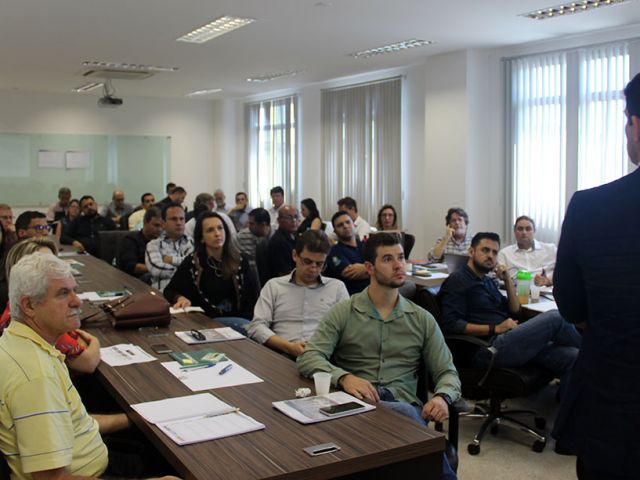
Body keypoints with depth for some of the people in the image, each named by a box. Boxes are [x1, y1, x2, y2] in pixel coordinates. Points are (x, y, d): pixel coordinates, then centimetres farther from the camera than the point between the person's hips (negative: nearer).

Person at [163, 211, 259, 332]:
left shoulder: (239, 260, 8)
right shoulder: (192, 262, 2)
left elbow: (253, 295, 8)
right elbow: (170, 290, 11)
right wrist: (180, 298, -12)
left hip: (239, 318, 4)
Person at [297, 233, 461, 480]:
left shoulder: (422, 319, 14)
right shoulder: (343, 312, 6)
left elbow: (447, 373, 13)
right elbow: (308, 358, -6)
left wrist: (442, 397, -12)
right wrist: (344, 377, -27)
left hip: (405, 406, 2)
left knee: (406, 413, -35)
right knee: (405, 414, -35)